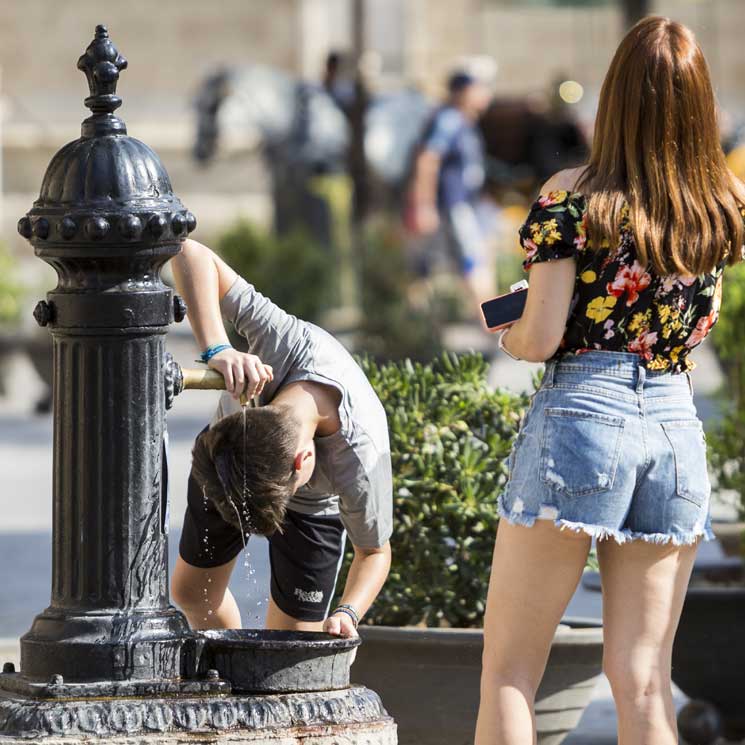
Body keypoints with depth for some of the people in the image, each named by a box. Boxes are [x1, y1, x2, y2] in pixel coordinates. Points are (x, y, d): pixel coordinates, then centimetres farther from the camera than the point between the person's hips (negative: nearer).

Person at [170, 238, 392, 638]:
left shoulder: (361, 466, -46)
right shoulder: (284, 341, -46)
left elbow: (374, 553, -23)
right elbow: (191, 254, -45)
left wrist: (347, 613, -43)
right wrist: (216, 349, -60)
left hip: (313, 509, -2)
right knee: (192, 591, 15)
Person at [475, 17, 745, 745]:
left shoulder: (572, 198, -9)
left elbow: (539, 338, -10)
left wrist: (507, 333, 10)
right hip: (678, 425, 4)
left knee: (507, 673, 3)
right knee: (643, 682, 7)